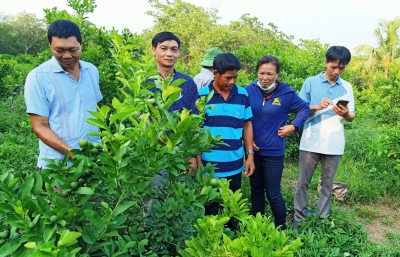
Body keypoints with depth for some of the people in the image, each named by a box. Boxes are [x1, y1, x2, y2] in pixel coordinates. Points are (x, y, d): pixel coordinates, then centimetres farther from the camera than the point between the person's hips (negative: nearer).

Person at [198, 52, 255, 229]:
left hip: (235, 166, 3)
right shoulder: (202, 96, -7)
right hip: (209, 166, -2)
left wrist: (250, 154, 3)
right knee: (210, 210, 13)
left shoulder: (243, 95, 1)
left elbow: (247, 125, 8)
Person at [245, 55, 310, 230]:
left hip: (273, 152, -2)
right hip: (252, 149, 3)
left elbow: (304, 109, 8)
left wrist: (294, 126, -5)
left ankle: (281, 229, 26)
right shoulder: (249, 90, -6)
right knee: (256, 189, 17)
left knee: (273, 194, 4)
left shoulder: (286, 93, -8)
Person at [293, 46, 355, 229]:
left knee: (327, 185, 12)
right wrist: (317, 107, -18)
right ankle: (298, 220, 18)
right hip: (311, 143, -2)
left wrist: (345, 113, -18)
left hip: (334, 145, 2)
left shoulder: (347, 87, 7)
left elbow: (352, 117, 6)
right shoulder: (311, 83, 0)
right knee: (303, 183, 6)